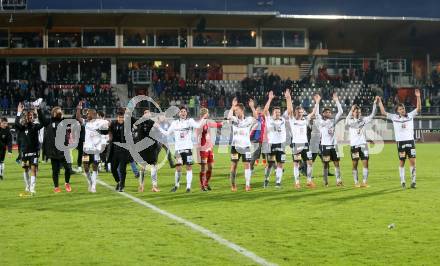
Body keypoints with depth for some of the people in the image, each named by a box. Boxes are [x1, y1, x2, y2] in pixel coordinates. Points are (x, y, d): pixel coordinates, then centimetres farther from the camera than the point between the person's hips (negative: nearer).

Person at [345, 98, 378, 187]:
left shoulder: (363, 120, 7)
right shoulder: (350, 121, 0)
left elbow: (372, 115, -1)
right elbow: (347, 121, -22)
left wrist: (375, 103, -11)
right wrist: (351, 110, -32)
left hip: (363, 144, 2)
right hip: (354, 145, -2)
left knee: (365, 163, -2)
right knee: (355, 164, 3)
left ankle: (364, 182, 5)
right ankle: (356, 182, 10)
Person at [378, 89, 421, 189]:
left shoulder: (410, 115, 6)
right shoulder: (394, 117, 4)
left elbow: (418, 108, -2)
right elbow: (383, 112, 3)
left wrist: (418, 97, -13)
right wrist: (380, 102, -2)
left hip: (410, 141, 1)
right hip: (400, 142, -1)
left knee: (413, 161, -5)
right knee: (401, 162, 4)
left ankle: (413, 181, 1)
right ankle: (402, 181, 12)